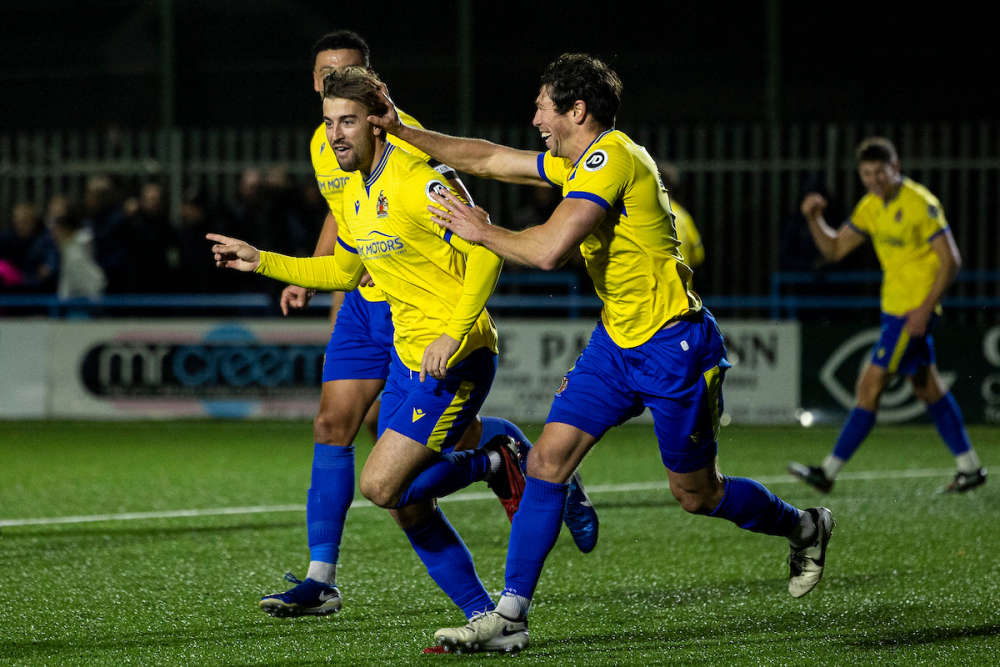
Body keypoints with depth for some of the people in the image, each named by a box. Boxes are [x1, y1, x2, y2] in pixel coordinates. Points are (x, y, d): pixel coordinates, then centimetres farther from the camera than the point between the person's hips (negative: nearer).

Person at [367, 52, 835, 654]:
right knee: (548, 461, -3)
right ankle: (510, 616, -2)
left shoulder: (611, 160, -21)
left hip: (673, 345, -9)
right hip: (617, 339, 9)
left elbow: (549, 249, -30)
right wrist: (402, 131, 15)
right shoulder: (579, 162, 9)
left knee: (697, 494, 6)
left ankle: (804, 527, 34)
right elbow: (489, 159, 18)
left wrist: (482, 231, -14)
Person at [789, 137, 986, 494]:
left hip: (913, 312, -9)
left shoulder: (920, 203, -17)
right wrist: (814, 217, -6)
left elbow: (950, 260, -16)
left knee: (870, 386, -8)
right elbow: (835, 249, 12)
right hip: (893, 306, 9)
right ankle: (969, 467, 22)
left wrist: (925, 308, -20)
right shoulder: (872, 206, 8)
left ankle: (828, 472, -7)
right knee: (927, 387, 14)